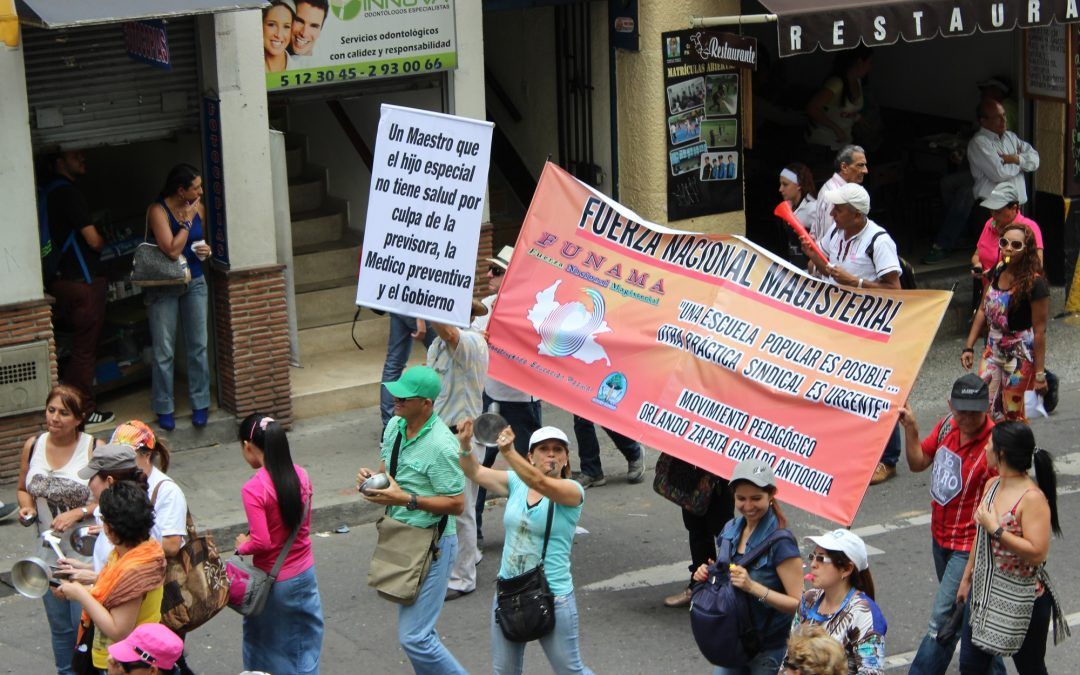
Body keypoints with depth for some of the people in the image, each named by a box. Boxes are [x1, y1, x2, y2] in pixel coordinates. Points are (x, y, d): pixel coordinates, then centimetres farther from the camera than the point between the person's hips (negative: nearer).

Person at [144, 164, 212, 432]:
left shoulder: (198, 208, 2)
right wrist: (186, 221, -17)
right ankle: (164, 409, 11)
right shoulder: (158, 211, -16)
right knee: (164, 351, 0)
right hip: (164, 287, -5)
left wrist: (206, 249, 0)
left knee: (198, 346, 5)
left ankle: (200, 404, 15)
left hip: (194, 283, 5)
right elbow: (172, 250, -24)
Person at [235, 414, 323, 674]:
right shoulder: (301, 476, -5)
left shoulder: (253, 489, -24)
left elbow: (262, 543, -24)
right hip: (305, 574, 6)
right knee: (307, 641, 20)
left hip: (274, 582, -5)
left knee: (266, 647, 13)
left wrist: (243, 545, -3)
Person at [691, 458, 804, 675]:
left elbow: (799, 604, -21)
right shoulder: (731, 530, 2)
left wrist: (753, 587, -30)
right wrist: (708, 575, -4)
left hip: (771, 651, -6)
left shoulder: (780, 542, -18)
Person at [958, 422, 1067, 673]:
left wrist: (995, 529, -26)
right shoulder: (992, 485, 4)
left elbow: (1037, 553, -29)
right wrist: (967, 577, 21)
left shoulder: (1033, 498, -22)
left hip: (1022, 601, -8)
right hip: (984, 592, 8)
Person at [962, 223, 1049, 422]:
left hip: (1019, 356, -6)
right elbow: (983, 310, 11)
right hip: (993, 351, 6)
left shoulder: (1034, 283, -19)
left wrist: (1039, 373, -17)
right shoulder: (998, 272, 1)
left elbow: (1039, 331, -18)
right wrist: (969, 347, 7)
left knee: (1012, 414, 4)